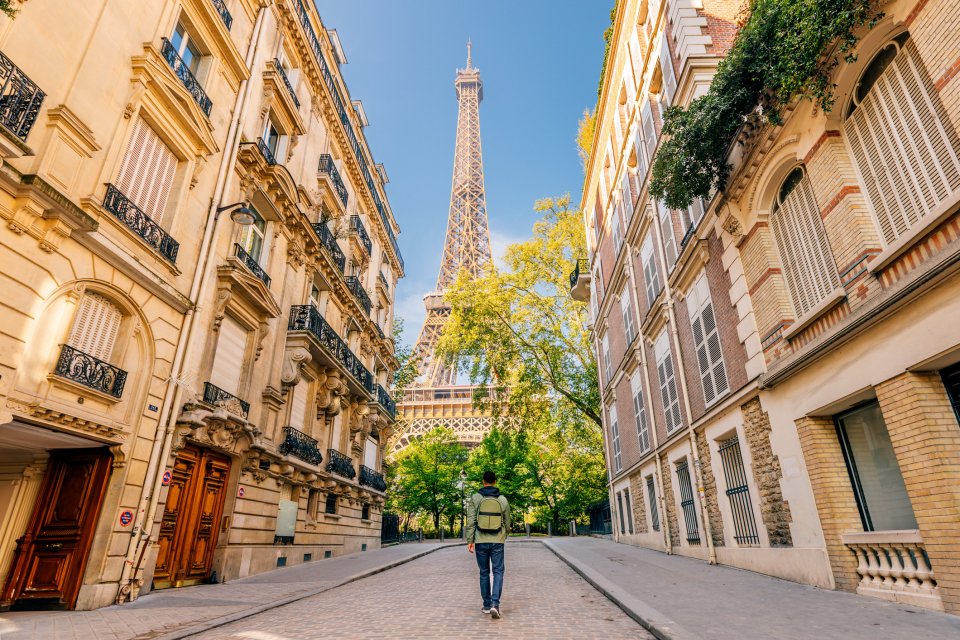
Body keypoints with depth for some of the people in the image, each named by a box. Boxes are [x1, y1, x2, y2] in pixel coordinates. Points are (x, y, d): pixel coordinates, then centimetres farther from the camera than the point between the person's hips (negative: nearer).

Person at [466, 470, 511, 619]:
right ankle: (495, 603, -9)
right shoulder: (503, 500, 0)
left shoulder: (475, 498, -4)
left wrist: (470, 541, -3)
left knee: (484, 573, 13)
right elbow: (507, 523, 7)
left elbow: (471, 521, -7)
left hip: (481, 541, 0)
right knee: (498, 572, 5)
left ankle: (487, 605, 20)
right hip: (497, 541, 0)